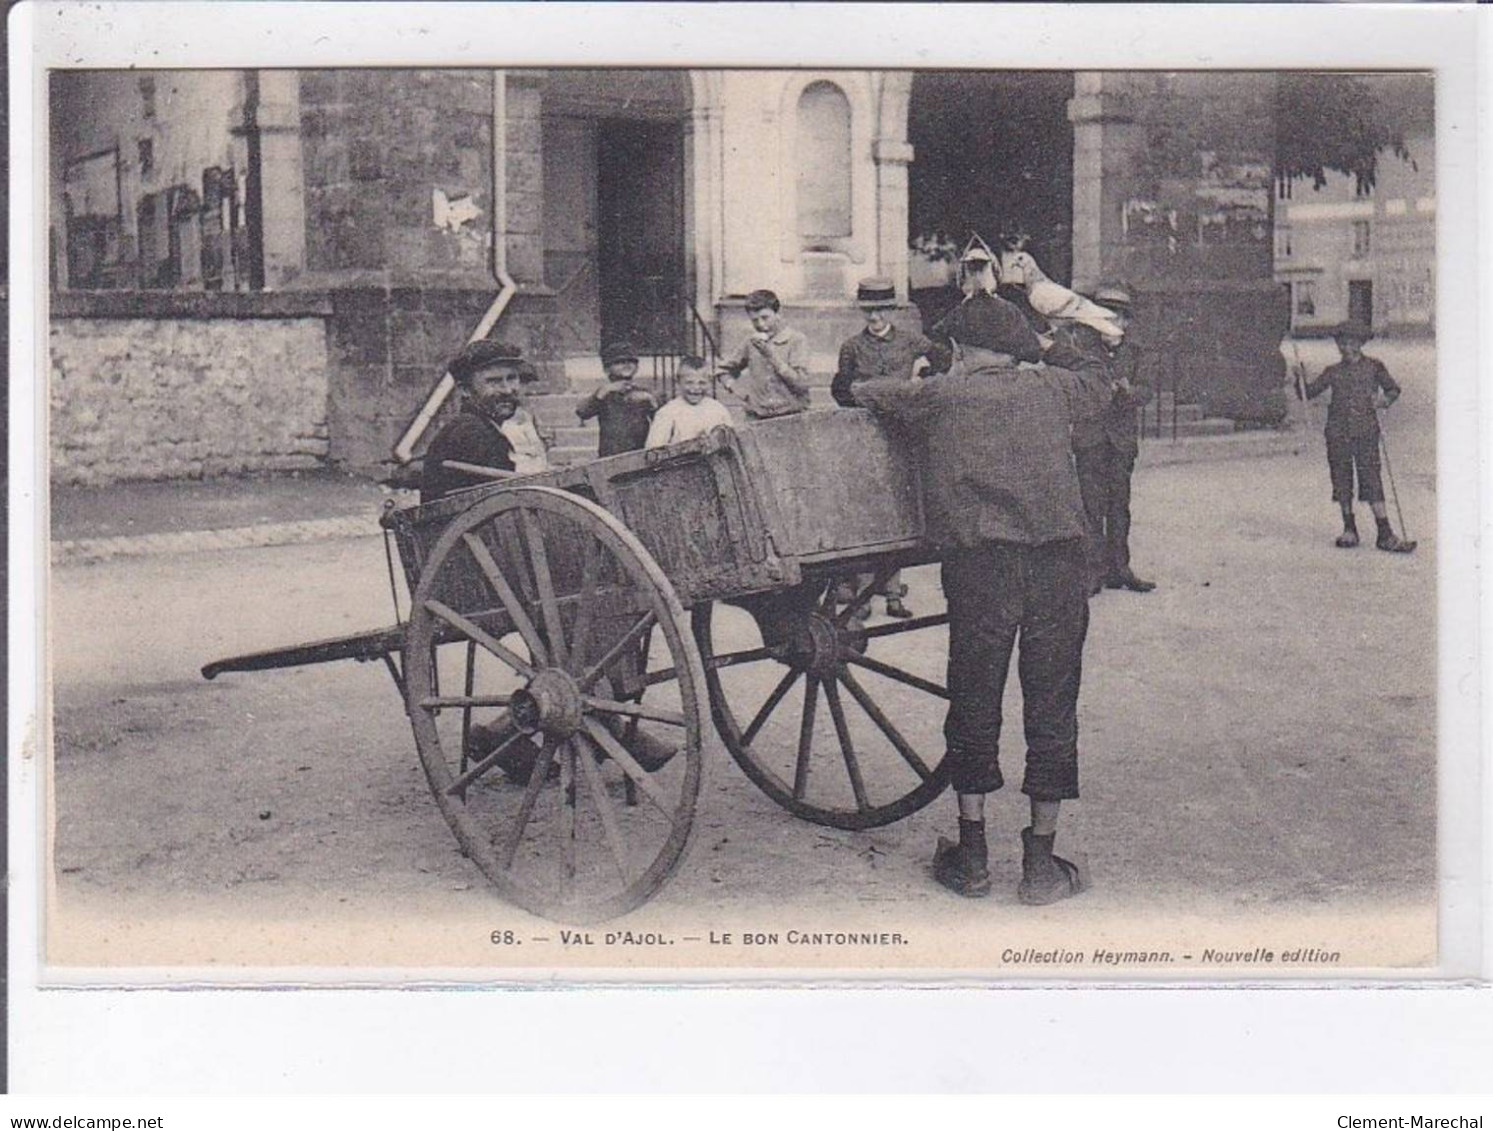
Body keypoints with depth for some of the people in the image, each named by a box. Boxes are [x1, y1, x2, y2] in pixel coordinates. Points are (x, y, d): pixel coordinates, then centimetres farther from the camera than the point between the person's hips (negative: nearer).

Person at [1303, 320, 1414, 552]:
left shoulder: (1373, 367, 5)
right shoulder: (1333, 372, 8)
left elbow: (1393, 389, 12)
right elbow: (1309, 393, 8)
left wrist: (1385, 399, -9)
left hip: (1366, 431, -2)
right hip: (1338, 432, 2)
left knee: (1371, 478, -8)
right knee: (1342, 479, 5)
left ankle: (1385, 534, -9)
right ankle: (1349, 529, 18)